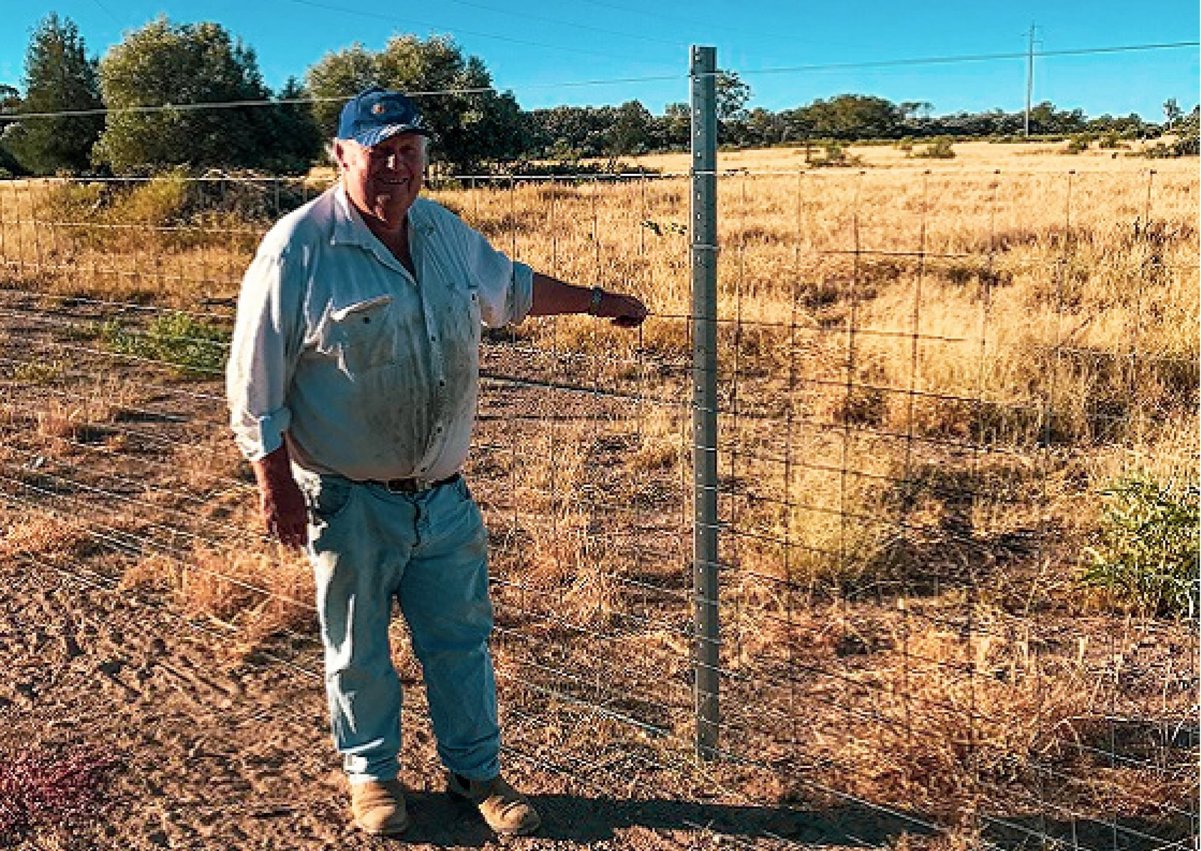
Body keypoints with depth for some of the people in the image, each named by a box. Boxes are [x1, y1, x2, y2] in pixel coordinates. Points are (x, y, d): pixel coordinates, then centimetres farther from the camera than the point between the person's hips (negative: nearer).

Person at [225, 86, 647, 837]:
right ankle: (373, 772, 35)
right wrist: (276, 484, -12)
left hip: (445, 493, 5)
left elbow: (512, 287, 25)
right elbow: (255, 380, -11)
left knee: (461, 638, 14)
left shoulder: (447, 232, 5)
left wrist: (595, 300, 29)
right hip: (351, 501, -5)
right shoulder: (299, 247, -13)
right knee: (359, 648, 12)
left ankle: (476, 770, 33)